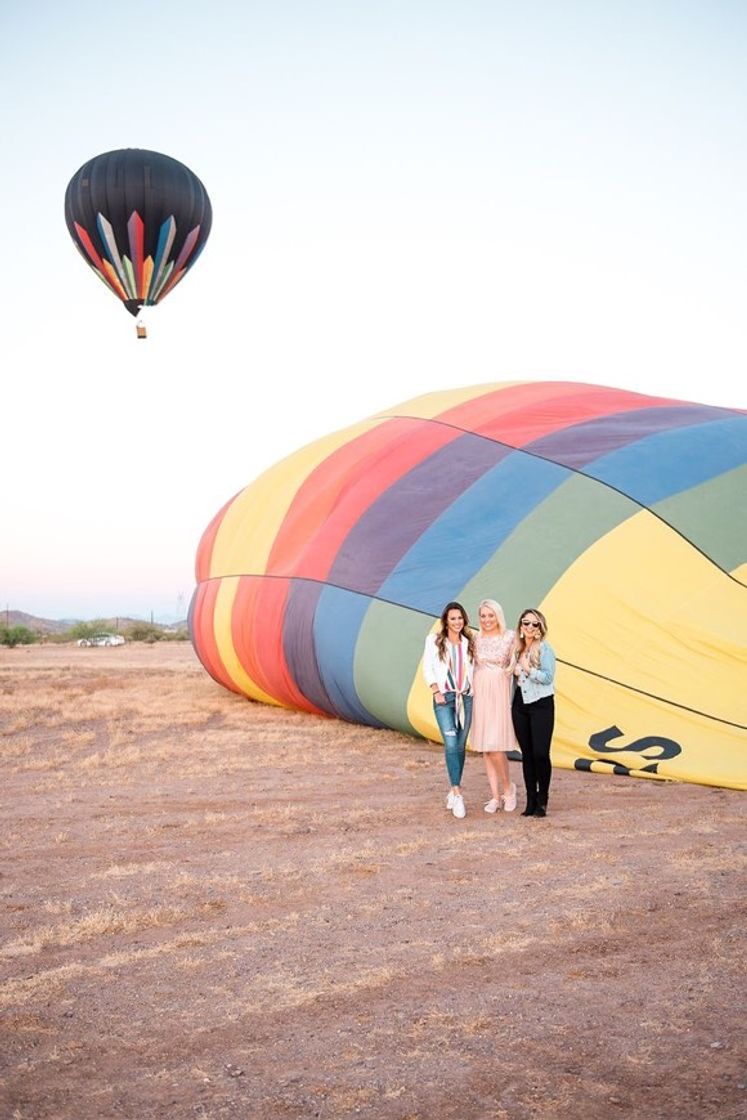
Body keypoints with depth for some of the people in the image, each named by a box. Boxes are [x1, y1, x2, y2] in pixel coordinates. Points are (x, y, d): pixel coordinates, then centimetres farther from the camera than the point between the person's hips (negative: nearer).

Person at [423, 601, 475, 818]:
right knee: (451, 744, -15)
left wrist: (474, 690, 0)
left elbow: (473, 668, 12)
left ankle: (454, 791, 16)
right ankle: (457, 793, -16)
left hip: (466, 698, 3)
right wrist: (436, 692, -7)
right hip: (444, 698, -3)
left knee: (460, 745, 5)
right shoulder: (434, 640, 3)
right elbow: (427, 669, 1)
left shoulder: (469, 642, 10)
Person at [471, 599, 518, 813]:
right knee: (485, 747, 5)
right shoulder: (476, 638, 8)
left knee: (495, 746, -11)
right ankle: (495, 796, 13)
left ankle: (508, 787, 12)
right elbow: (471, 666, 13)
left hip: (500, 693, -4)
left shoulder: (510, 637, -2)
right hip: (480, 693, 4)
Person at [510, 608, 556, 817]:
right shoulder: (516, 649, 12)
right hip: (520, 704, 6)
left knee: (540, 753, -9)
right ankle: (531, 801, 13)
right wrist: (514, 671, 4)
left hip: (541, 704, -6)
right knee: (527, 754, 7)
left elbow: (548, 677, -12)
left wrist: (528, 669, -20)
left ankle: (542, 801, 3)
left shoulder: (544, 648, -5)